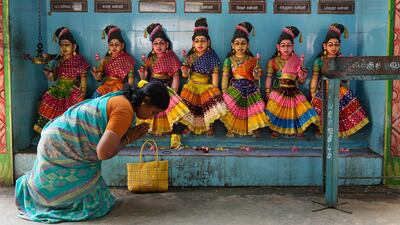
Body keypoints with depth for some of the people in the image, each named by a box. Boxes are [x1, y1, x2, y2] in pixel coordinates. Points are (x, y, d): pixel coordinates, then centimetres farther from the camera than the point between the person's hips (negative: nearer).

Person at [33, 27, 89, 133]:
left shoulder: (79, 60, -1)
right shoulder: (58, 61, 12)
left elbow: (83, 77, -3)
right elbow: (54, 78, 16)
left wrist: (83, 92, -11)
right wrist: (49, 74, -6)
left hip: (73, 89, -5)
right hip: (59, 89, 5)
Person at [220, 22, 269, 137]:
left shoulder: (252, 60, 3)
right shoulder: (229, 60, -1)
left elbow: (256, 78, 3)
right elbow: (225, 77, -1)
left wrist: (256, 74, -20)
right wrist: (224, 93, -5)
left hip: (250, 89, 1)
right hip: (235, 89, -1)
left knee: (252, 110, -1)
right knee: (233, 110, -6)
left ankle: (253, 128, 16)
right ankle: (231, 129, 11)